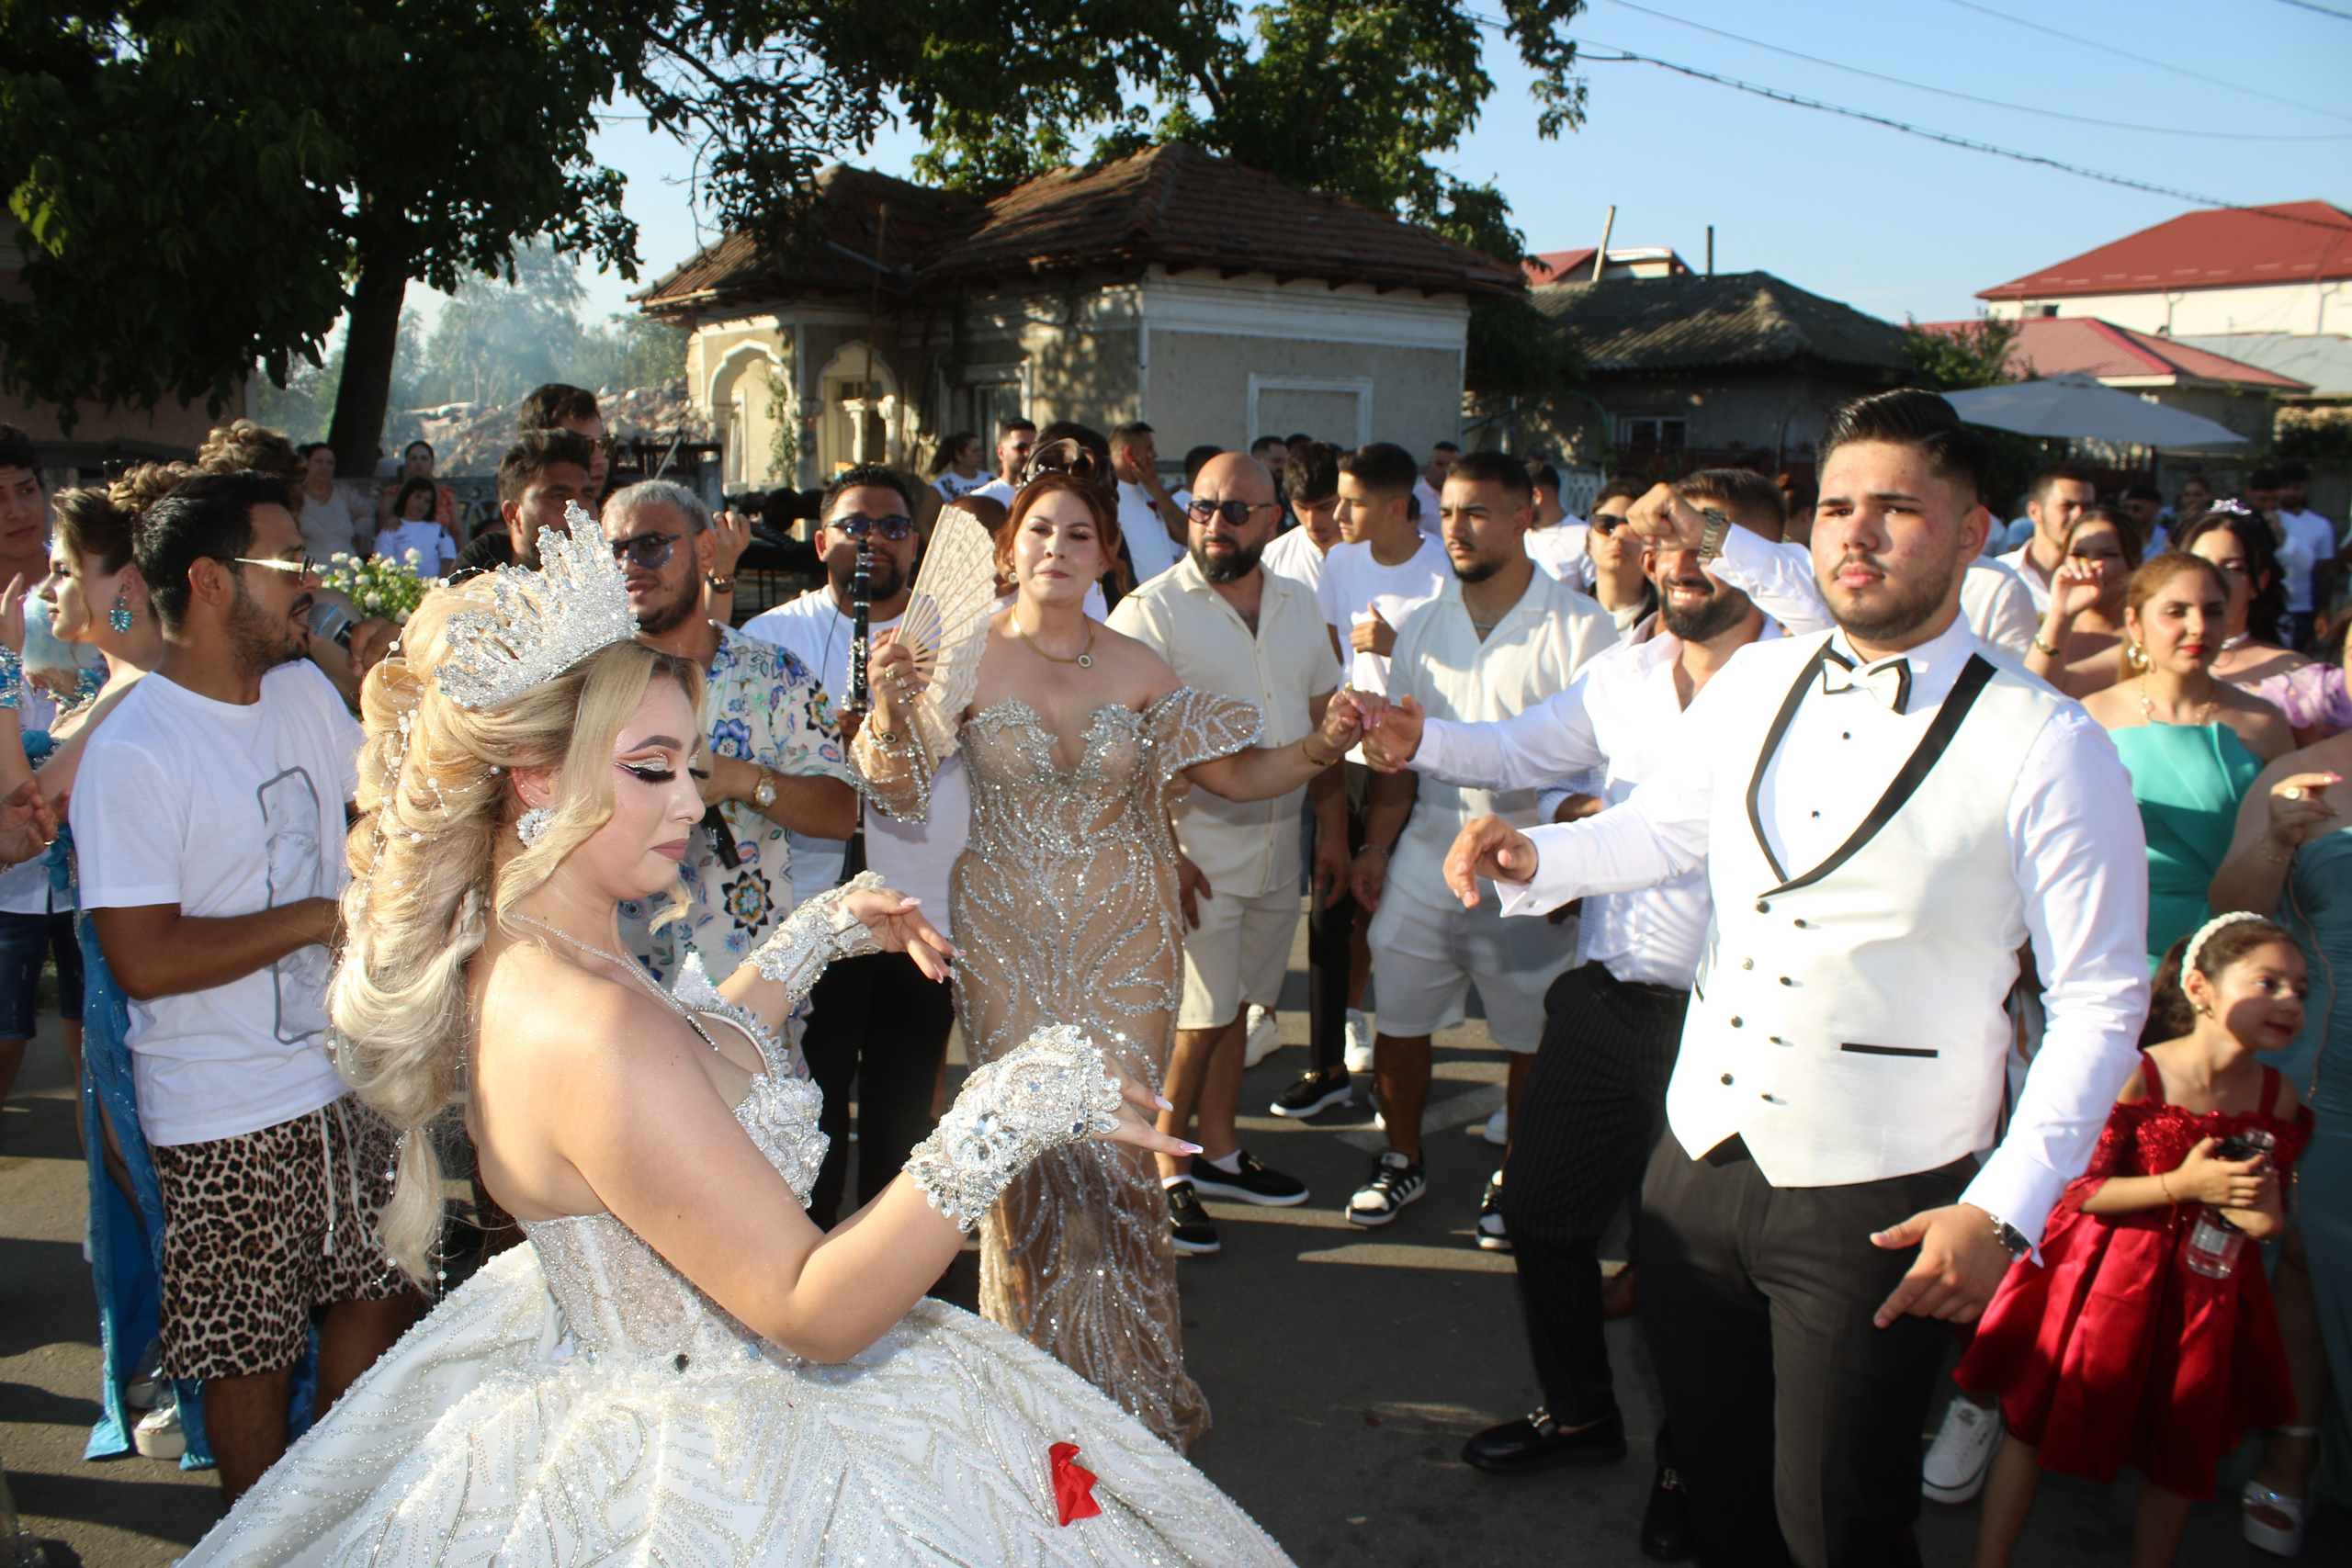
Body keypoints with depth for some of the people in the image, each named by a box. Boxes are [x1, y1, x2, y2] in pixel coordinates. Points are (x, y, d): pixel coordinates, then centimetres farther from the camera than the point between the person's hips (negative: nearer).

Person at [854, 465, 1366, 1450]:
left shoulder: (1138, 669, 3)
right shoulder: (969, 658, -4)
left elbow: (1236, 776, 8)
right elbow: (901, 796, -10)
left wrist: (1322, 749, -8)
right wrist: (889, 712, -28)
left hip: (1124, 935, 1)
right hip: (1007, 936, -1)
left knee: (1117, 1143, 2)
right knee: (1024, 1143, 2)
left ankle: (1131, 1378, 22)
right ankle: (1037, 1378, 24)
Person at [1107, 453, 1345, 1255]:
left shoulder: (1298, 604, 9)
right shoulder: (1152, 611, -10)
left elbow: (1322, 723, 14)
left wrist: (1333, 830, 11)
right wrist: (1163, 853, -17)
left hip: (1279, 846, 5)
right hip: (1196, 847, -5)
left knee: (1233, 1007, 15)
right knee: (1196, 1021, 0)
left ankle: (1219, 1151, 30)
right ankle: (1165, 1171, 16)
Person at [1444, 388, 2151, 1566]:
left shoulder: (2045, 748, -13)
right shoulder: (1750, 685, 3)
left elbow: (2100, 1003, -10)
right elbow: (1656, 830, 16)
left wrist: (2006, 1209, -17)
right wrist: (1532, 856, -4)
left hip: (1880, 1205, -5)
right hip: (1699, 1157, 5)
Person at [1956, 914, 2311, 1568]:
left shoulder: (2278, 1097, -2)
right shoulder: (2136, 1075, -17)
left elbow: (2271, 1208, 12)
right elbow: (2078, 1189, -16)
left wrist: (2267, 1218, -12)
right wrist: (2182, 1184, -23)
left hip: (2204, 1292, 5)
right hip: (2107, 1276, -4)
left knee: (2183, 1458, 14)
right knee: (2035, 1427, 6)